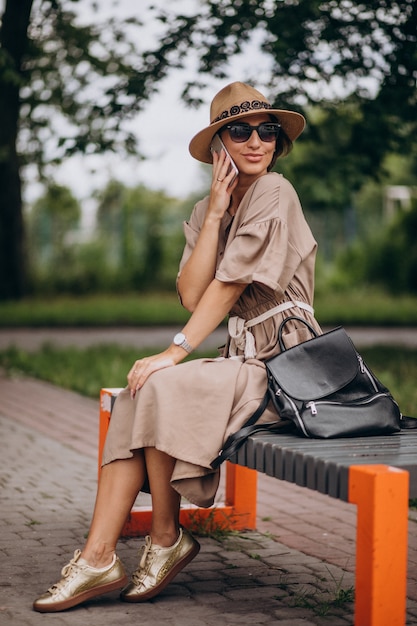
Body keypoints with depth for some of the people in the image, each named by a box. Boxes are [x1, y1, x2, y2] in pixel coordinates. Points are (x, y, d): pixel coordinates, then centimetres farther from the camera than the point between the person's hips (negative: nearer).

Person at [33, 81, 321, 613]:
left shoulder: (274, 196, -9)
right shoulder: (207, 209, 12)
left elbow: (229, 285, -16)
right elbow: (190, 294, -3)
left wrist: (174, 353, -18)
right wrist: (214, 214, -7)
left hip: (282, 366, -7)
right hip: (243, 359, 7)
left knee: (160, 389, -25)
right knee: (133, 404, -12)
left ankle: (166, 538, -6)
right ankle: (98, 559, -17)